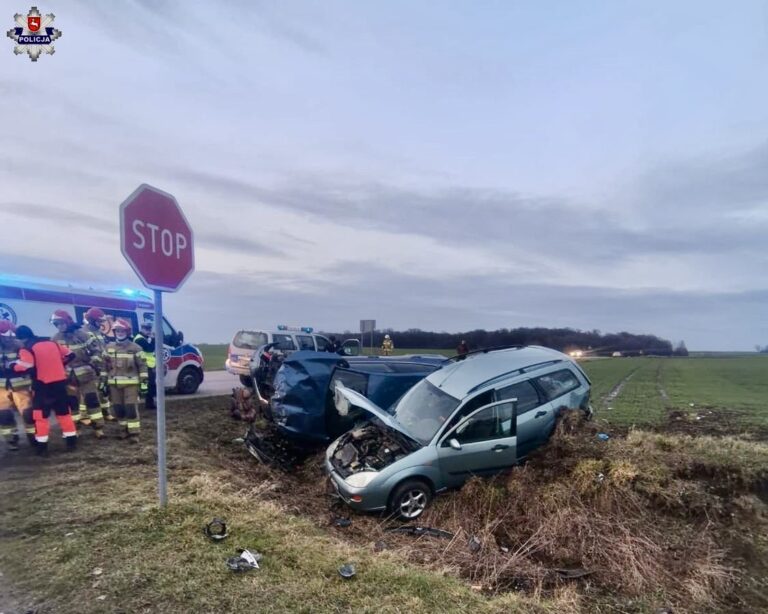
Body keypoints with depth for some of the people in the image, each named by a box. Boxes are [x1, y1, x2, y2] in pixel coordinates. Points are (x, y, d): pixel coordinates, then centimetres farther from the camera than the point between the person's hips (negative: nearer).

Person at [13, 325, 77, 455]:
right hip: (60, 382, 5)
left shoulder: (26, 349, -9)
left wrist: (13, 365, -3)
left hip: (43, 386, -5)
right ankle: (72, 441, 15)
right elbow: (70, 355, 15)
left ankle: (42, 446, 6)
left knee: (40, 415, 4)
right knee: (64, 412, 13)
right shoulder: (52, 343, 10)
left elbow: (26, 369, -20)